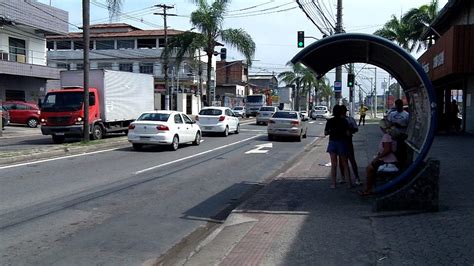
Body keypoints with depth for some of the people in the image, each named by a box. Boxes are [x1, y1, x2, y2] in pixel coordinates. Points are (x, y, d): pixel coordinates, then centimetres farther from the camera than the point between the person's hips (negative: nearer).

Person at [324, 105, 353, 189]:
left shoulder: (329, 121, -3)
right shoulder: (344, 121, -9)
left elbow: (325, 133, 1)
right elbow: (348, 133, -12)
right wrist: (343, 132, 8)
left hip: (332, 143, 1)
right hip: (342, 143, -1)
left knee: (333, 165, 7)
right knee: (345, 164, 9)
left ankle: (333, 184, 6)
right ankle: (349, 183, 10)